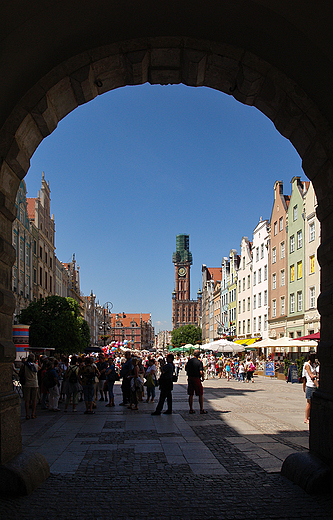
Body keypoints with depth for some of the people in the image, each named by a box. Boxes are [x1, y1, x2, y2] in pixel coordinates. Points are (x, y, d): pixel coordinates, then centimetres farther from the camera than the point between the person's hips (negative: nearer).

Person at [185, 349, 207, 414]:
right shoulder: (199, 362, -12)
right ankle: (201, 409, 6)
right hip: (197, 378, -5)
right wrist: (202, 378, -3)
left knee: (191, 395, 10)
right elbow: (201, 372, -18)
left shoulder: (189, 361, 4)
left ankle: (191, 409, 12)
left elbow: (186, 370, 11)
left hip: (190, 378, 5)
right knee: (200, 394, 5)